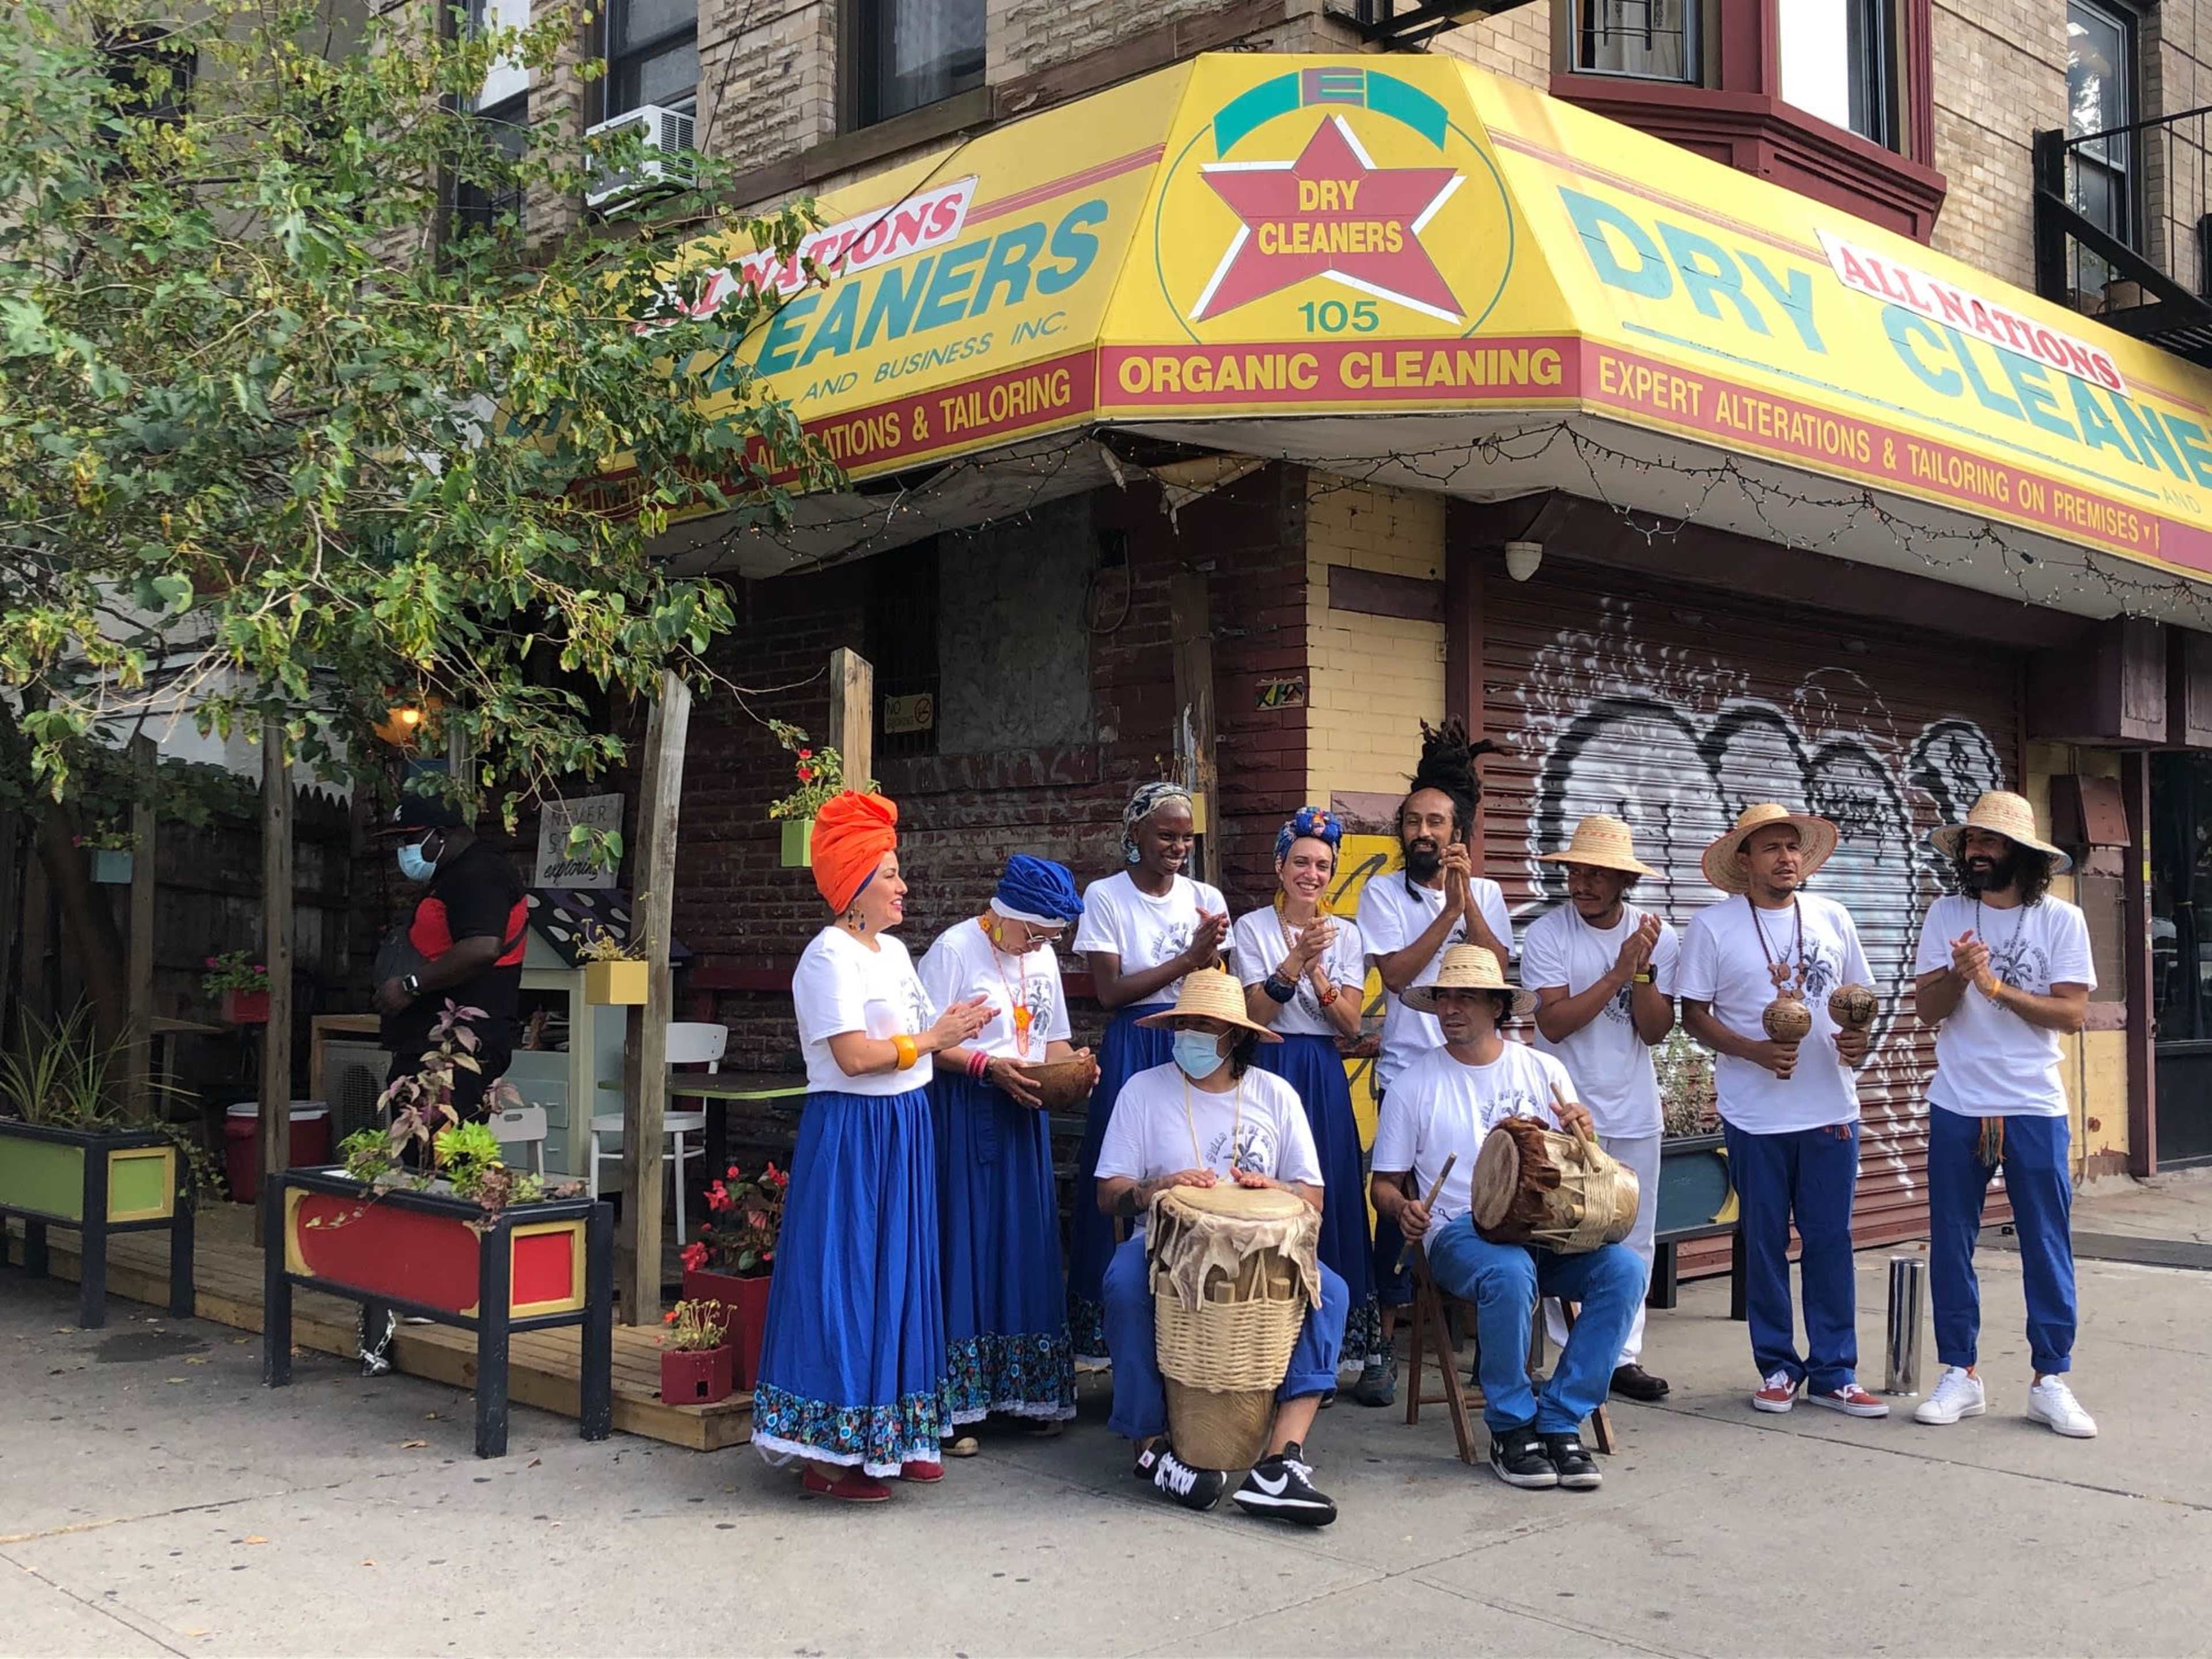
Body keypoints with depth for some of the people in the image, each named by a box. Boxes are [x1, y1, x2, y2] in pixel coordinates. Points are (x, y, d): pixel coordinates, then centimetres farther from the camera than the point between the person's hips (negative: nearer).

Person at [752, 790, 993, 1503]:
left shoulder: (893, 951, 15)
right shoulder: (831, 957, -14)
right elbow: (854, 1054, -21)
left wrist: (956, 1030, 2)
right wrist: (932, 1039, -14)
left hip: (902, 1128, 9)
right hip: (850, 1132, -9)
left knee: (900, 1279, 13)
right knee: (846, 1282, -4)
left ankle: (893, 1437, 23)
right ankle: (829, 1453, 4)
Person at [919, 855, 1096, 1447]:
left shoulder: (1043, 956, 12)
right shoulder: (954, 949, -10)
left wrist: (1073, 1062, -2)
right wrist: (989, 1066, -22)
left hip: (1023, 1112, 6)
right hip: (964, 1114, -6)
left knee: (1027, 1243, 7)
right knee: (965, 1242, -5)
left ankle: (1031, 1392, 18)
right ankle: (953, 1403, 2)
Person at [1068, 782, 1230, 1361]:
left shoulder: (1207, 899, 9)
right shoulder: (1105, 897, -1)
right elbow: (1109, 992, -8)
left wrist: (1212, 957, -12)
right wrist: (1188, 960, -11)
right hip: (1132, 1052, -3)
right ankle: (1119, 1323, 7)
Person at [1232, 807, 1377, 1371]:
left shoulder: (1346, 934, 8)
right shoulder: (1252, 928, 0)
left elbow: (1351, 1024, 0)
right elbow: (1258, 1014, -8)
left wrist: (1316, 971, -15)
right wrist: (1297, 957, -19)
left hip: (1325, 1076, 3)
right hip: (1272, 1069, -3)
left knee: (1328, 1192, 2)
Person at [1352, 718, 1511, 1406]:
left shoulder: (1486, 894, 10)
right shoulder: (1384, 893, 2)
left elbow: (1496, 968, -4)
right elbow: (1397, 973, -9)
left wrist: (1467, 897, -10)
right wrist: (1447, 912, -10)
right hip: (1408, 1073, -2)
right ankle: (1383, 1344, 7)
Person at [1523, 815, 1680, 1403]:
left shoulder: (1658, 937, 1)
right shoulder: (1547, 934, -8)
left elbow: (1656, 1031, -4)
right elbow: (1554, 1022, -17)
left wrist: (1643, 969, -18)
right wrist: (1619, 972, -20)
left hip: (1635, 1114, 3)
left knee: (1634, 1243, 8)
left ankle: (1622, 1355, 17)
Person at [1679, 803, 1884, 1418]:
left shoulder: (1831, 918, 7)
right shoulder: (1712, 926, -3)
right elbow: (1695, 1015, -3)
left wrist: (1858, 1040, -7)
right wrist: (1756, 1051, -18)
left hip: (1831, 1108, 3)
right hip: (1756, 1114, -2)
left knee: (1831, 1241, 5)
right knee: (1766, 1244, 6)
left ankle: (1833, 1372, 13)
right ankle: (1778, 1367, 18)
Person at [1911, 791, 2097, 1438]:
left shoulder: (2061, 920, -2)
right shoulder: (1946, 915, 2)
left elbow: (2072, 1012, -8)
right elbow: (1927, 1009, -1)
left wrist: (1996, 987, -18)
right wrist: (1957, 976, -21)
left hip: (2035, 1108, -1)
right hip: (1958, 1107, 2)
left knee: (2047, 1245, 3)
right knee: (1951, 1243, 6)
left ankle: (2050, 1379, 13)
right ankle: (1960, 1374, 16)